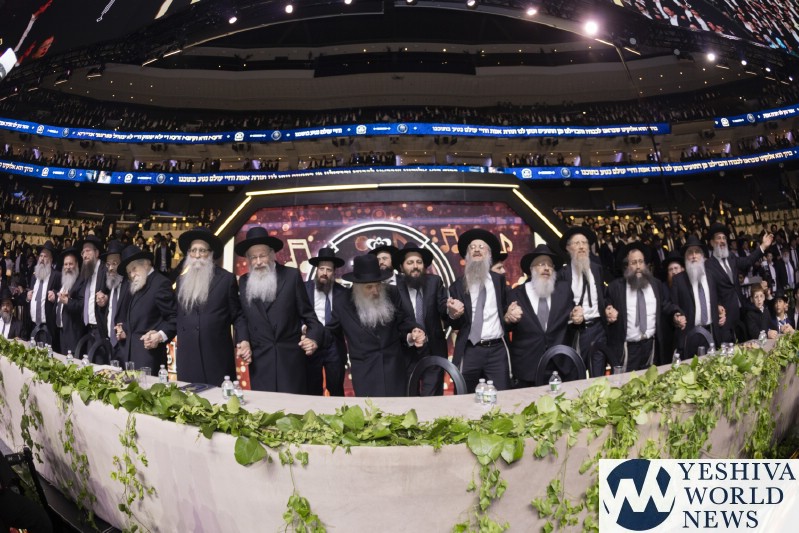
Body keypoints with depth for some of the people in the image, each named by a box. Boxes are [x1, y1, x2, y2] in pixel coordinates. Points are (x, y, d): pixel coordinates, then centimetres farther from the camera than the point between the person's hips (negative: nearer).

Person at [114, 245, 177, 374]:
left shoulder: (160, 283, -7)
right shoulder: (132, 286, 19)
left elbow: (173, 317, -11)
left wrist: (160, 336, -22)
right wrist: (122, 329, 10)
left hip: (148, 351, -7)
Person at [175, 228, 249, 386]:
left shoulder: (226, 278, 1)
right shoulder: (182, 279, 12)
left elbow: (237, 315, 1)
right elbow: (178, 315, 18)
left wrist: (243, 340, -13)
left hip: (217, 357, -3)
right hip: (188, 357, 3)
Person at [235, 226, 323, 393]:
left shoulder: (291, 276, -1)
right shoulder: (244, 282, 7)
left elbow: (307, 313, 0)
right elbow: (243, 318, 16)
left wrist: (314, 337, -15)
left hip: (291, 358, -2)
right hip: (260, 360, 2)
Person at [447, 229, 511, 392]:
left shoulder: (499, 280, 9)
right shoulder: (457, 285, 6)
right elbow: (455, 325, 3)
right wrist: (452, 314, -17)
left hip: (497, 350, 0)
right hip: (469, 352, 0)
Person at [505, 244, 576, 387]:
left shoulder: (564, 290, 6)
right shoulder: (517, 294, -1)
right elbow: (505, 329, -1)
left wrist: (576, 317, -6)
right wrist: (508, 319, -23)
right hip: (527, 367, -2)